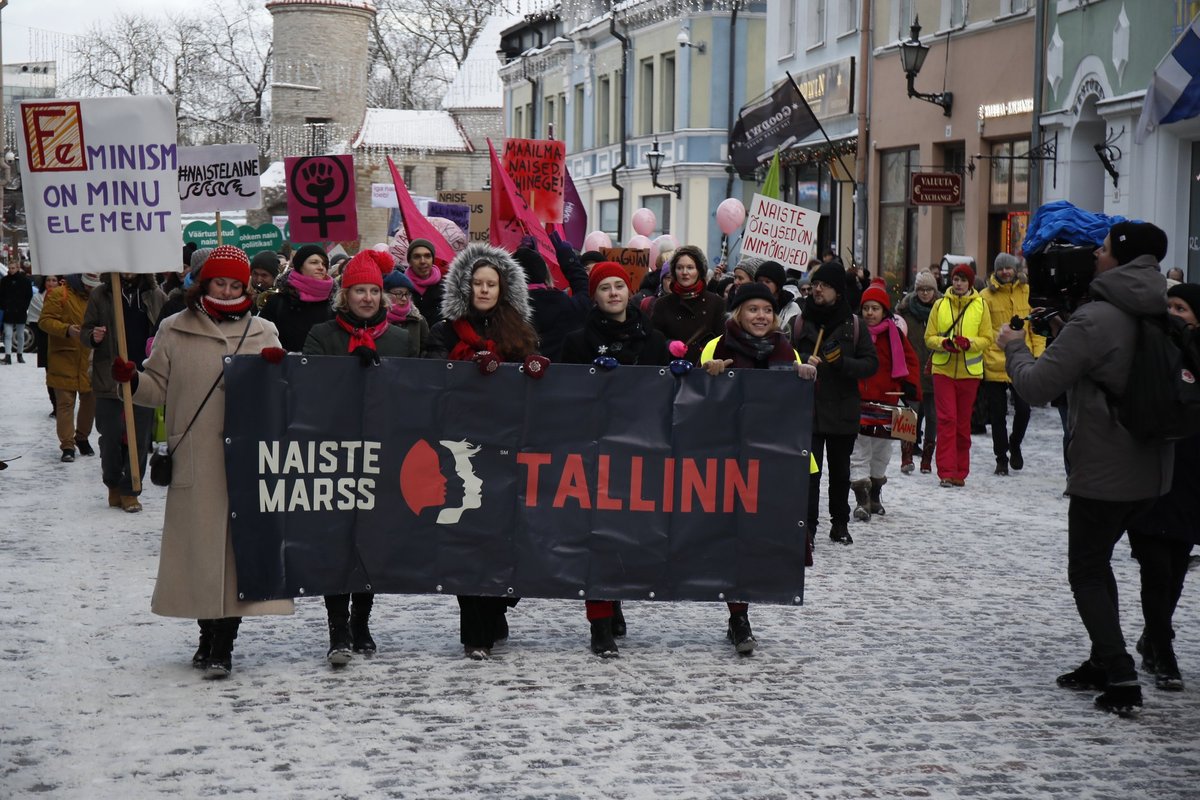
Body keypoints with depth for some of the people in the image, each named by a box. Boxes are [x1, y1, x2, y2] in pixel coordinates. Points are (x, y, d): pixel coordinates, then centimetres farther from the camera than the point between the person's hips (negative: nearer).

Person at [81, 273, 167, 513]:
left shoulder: (156, 296, 3)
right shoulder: (101, 295, 3)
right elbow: (86, 330, 8)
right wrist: (93, 337, -15)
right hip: (110, 378, 0)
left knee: (140, 438, 2)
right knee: (110, 436, 4)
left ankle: (130, 490, 13)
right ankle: (113, 485, 25)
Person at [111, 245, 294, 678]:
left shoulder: (262, 332, 11)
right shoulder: (174, 331, 10)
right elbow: (159, 388, 10)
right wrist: (132, 380, -10)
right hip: (194, 462, 0)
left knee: (237, 548, -4)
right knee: (198, 547, 2)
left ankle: (222, 645, 1)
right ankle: (209, 636, 19)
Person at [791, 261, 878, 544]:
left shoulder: (854, 325, 3)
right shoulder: (800, 322, 3)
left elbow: (871, 363, 1)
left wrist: (843, 362, -17)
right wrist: (802, 363, -15)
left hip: (842, 410, 1)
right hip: (807, 409, -1)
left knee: (840, 471, 14)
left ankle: (840, 523, 27)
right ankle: (807, 526, -5)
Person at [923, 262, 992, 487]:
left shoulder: (980, 305, 2)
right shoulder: (940, 304, 4)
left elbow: (987, 339, 2)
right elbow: (929, 337, 5)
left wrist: (969, 343, -17)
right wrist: (943, 342, -16)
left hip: (969, 371, 0)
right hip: (943, 369, 0)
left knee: (963, 422, 7)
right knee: (947, 420, -7)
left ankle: (960, 472, 15)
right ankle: (946, 471, -7)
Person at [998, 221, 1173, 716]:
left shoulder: (1095, 319, -20)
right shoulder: (1160, 316, 4)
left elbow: (1037, 386, -19)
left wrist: (1013, 346, 2)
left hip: (1103, 473, -7)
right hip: (1152, 472, 7)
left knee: (1087, 574, 3)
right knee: (1098, 563, 22)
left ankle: (1121, 679, -6)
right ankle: (1104, 663, 25)